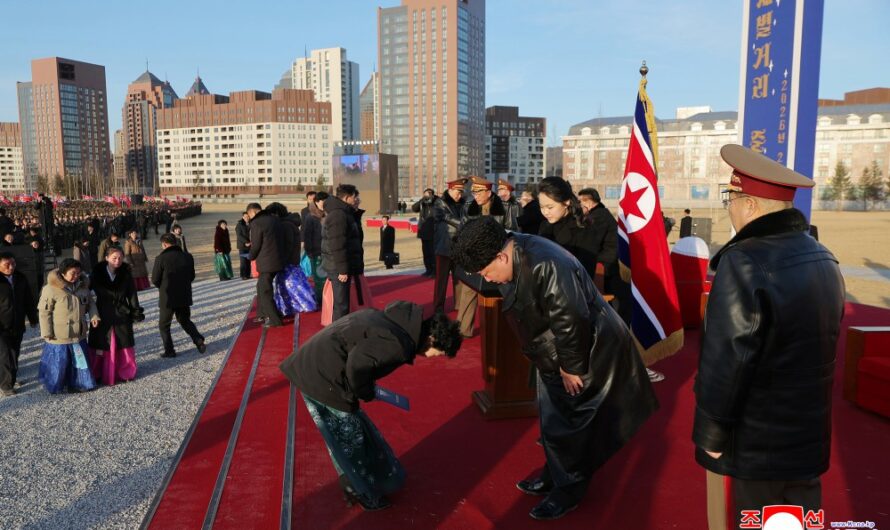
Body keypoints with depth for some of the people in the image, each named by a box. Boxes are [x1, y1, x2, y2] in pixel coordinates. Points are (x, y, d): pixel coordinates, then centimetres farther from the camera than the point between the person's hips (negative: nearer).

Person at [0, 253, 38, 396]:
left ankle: (12, 378, 31)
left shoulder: (21, 279, 3)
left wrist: (33, 319, 15)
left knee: (15, 354, 15)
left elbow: (29, 300, 12)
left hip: (18, 326, 5)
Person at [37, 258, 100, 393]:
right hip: (59, 337, -5)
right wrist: (47, 333, -12)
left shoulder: (83, 286, 1)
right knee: (58, 362, 7)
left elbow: (90, 302, 15)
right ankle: (54, 386, 29)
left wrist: (94, 316, -4)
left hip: (78, 334, 5)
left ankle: (77, 383, 30)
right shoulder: (51, 289, -17)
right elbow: (44, 312, -13)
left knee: (80, 359, 14)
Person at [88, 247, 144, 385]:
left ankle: (125, 371, 24)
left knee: (124, 344, 9)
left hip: (122, 315, 1)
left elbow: (132, 294, -2)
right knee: (102, 345, 6)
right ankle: (100, 374, 19)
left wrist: (136, 311, -3)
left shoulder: (126, 274, -5)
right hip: (103, 314, -1)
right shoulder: (98, 273, -8)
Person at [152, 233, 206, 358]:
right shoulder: (188, 257, 1)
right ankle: (199, 341, 4)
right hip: (185, 297, 5)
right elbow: (192, 276, 8)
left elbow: (155, 280, -8)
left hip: (167, 298, -5)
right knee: (185, 321, 21)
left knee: (164, 325, 13)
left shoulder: (161, 258, -15)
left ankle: (169, 351, 12)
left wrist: (163, 288, 11)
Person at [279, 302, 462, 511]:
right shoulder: (400, 344, -18)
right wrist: (365, 392, -8)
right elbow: (357, 363, -28)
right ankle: (365, 493, 29)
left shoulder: (399, 319, 10)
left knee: (339, 435, 25)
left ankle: (354, 484, 42)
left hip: (310, 366, 10)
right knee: (351, 437, 10)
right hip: (323, 378, -10)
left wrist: (363, 387, 13)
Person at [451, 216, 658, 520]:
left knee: (565, 424, 4)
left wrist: (570, 368, -19)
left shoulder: (546, 267, -35)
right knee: (550, 418, 21)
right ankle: (555, 475, 40)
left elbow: (571, 321, -32)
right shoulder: (513, 259, -3)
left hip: (586, 353, -9)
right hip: (553, 355, 9)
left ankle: (569, 489, 25)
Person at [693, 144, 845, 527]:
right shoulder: (823, 258, 3)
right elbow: (819, 341, 11)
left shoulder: (744, 262, -24)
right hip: (809, 432, 8)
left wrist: (711, 435, -13)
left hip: (759, 441, -8)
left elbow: (726, 360, -24)